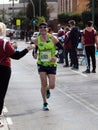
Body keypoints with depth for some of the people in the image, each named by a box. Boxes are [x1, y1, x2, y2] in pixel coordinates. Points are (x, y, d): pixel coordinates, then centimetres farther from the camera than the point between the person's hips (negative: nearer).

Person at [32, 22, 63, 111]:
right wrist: (35, 54, -16)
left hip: (52, 64, 0)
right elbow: (34, 51, 7)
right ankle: (45, 103, 13)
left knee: (52, 86, -4)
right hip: (41, 64, 0)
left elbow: (61, 49, -3)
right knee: (44, 84, -6)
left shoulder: (53, 38, -8)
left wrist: (56, 56, -18)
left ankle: (47, 90, 36)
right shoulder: (37, 40, -3)